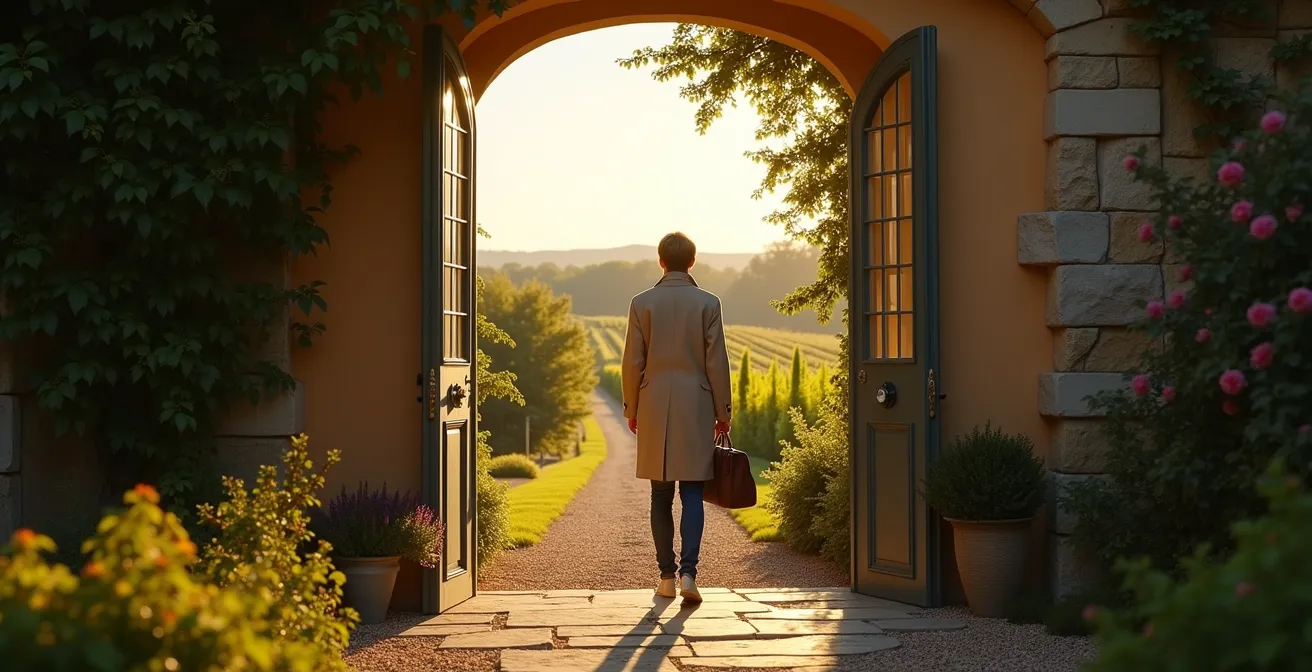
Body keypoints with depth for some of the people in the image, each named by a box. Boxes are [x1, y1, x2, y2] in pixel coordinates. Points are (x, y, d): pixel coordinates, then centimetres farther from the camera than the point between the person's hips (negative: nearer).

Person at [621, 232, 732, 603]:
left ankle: (667, 576, 11)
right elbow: (716, 362, -2)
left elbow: (633, 362, 0)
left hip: (654, 409, 1)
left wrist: (631, 409, 10)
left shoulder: (642, 303, -1)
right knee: (692, 494, 1)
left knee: (661, 496, 8)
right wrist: (722, 411, 7)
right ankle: (688, 572, -12)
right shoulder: (708, 303, -2)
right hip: (696, 410, -1)